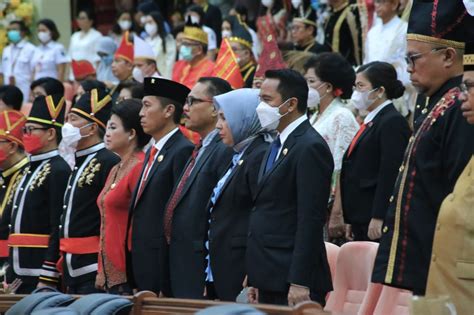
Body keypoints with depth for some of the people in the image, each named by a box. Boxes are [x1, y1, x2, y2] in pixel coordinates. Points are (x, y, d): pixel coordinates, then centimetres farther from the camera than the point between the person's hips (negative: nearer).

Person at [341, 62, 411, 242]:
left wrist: (378, 218, -21)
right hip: (361, 219, 9)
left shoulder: (393, 122, -9)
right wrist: (351, 220, 18)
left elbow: (390, 174, -17)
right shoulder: (371, 122, 19)